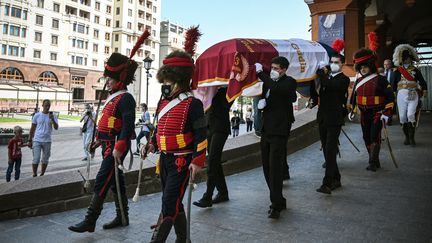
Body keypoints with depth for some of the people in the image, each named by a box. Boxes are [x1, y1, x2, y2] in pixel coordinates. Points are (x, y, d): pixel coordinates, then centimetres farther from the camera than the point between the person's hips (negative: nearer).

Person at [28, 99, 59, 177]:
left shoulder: (53, 116, 2)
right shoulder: (37, 115, 2)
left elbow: (56, 128, -8)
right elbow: (32, 128, 7)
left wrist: (52, 120, -25)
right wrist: (30, 140, 6)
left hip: (47, 141, 1)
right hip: (37, 140, -1)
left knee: (45, 159, 9)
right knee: (36, 159, -6)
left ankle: (42, 175, 23)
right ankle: (34, 174, 10)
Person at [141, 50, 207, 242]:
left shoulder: (192, 103, -12)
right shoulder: (164, 102, 10)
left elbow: (201, 134, -13)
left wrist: (197, 161, -17)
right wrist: (151, 145, 4)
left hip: (182, 161, -8)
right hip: (165, 159, 8)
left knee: (169, 203, -7)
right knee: (174, 202, 16)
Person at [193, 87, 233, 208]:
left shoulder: (226, 89, -2)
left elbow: (226, 104, -17)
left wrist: (217, 90, -16)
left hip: (220, 127, -7)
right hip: (209, 126, 7)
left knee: (212, 161, -12)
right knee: (215, 161, 9)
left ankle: (207, 198, -9)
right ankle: (223, 192, 21)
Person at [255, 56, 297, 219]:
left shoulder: (289, 82, -5)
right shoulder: (268, 82, 15)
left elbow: (277, 89, -26)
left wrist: (260, 73, -21)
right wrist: (260, 103, 0)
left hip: (279, 131, -7)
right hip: (266, 130, 8)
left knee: (275, 167, -11)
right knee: (267, 167, 10)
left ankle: (276, 205, -4)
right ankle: (279, 200, 24)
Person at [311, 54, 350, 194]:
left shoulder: (344, 79, -4)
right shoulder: (326, 77, 15)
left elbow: (329, 85, -24)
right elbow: (318, 96, 20)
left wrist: (320, 72, -12)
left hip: (334, 120, -7)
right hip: (322, 119, 7)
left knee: (330, 151, -11)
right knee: (327, 151, 12)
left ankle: (327, 184, -11)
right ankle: (335, 179, 25)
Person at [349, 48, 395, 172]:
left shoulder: (380, 80, -7)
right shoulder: (358, 81, 9)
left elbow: (390, 97, -9)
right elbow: (353, 97, 19)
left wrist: (387, 113, -14)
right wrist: (351, 110, 16)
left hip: (377, 114, -6)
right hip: (364, 115, 6)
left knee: (375, 136, -12)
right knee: (367, 138, 9)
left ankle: (373, 162, -8)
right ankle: (375, 161, 22)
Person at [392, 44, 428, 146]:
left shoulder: (415, 70, 8)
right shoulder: (397, 71, 7)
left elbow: (422, 81, 4)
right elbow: (394, 84, 6)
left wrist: (424, 90, -13)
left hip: (413, 95, -1)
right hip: (401, 95, 1)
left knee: (411, 115, -14)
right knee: (402, 116, 1)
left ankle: (412, 137, -5)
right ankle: (407, 137, 16)